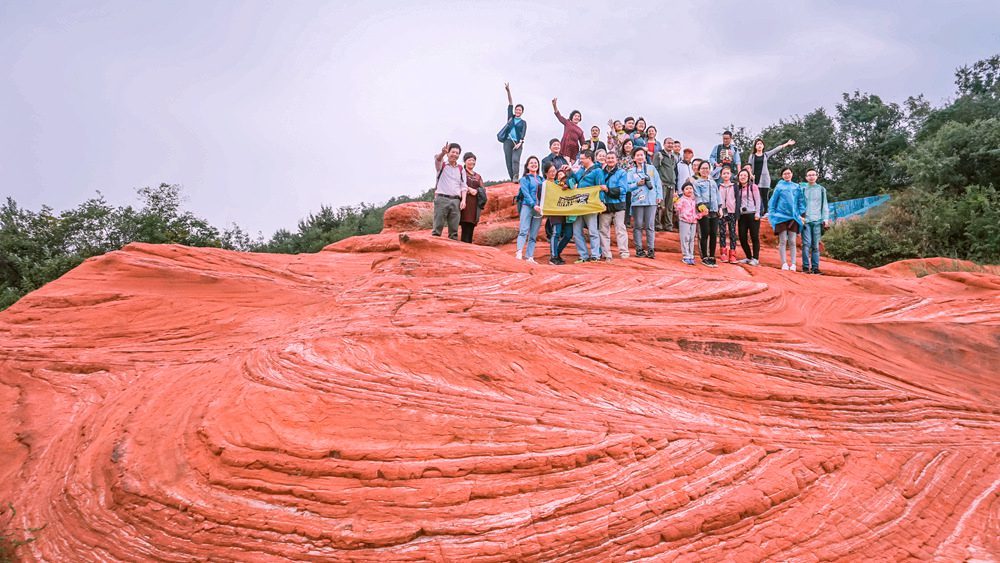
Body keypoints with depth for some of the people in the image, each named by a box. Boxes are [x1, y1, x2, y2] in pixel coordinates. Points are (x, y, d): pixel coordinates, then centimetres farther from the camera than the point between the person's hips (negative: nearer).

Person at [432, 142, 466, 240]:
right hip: (442, 199, -3)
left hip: (455, 200, 3)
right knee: (437, 227, -9)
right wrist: (442, 153, -38)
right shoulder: (442, 165, 10)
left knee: (454, 229, 1)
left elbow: (463, 186, 14)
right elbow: (437, 158, -14)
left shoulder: (461, 170, 18)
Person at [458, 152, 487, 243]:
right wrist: (469, 189, -15)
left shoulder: (478, 176, 22)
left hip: (475, 204, 5)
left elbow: (483, 190, 14)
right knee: (466, 229, -14)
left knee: (471, 229, 2)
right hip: (465, 203, -5)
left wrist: (476, 191, -6)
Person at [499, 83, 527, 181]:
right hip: (508, 141, 2)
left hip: (517, 143, -2)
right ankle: (512, 179, -2)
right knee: (509, 162, -3)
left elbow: (523, 134, 2)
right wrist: (508, 91, 2)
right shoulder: (510, 117, 17)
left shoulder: (523, 122, 12)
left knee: (515, 160, -19)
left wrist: (520, 143, -16)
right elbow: (510, 104, 10)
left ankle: (516, 178, -30)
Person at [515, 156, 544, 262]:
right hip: (527, 206, -4)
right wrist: (533, 205, -18)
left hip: (538, 208, 5)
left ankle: (529, 257, 2)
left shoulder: (541, 179, 19)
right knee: (524, 231, -17)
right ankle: (519, 253, -28)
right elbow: (526, 193, -5)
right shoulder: (525, 179, 6)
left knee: (533, 235, 2)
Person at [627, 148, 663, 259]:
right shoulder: (631, 172, 9)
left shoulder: (652, 168, 12)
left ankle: (651, 249, 3)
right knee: (638, 226, 1)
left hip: (651, 201, 0)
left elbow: (658, 183, 9)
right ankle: (639, 249, 7)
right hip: (637, 201, 0)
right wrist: (637, 184, -13)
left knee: (649, 226, 0)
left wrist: (659, 196, 1)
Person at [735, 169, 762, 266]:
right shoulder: (738, 188, 14)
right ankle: (748, 257, 16)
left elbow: (757, 200, -3)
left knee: (754, 237, -4)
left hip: (752, 214, -5)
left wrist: (757, 213, -10)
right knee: (742, 238, 2)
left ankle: (755, 258, 2)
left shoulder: (753, 186, 2)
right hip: (742, 215, 5)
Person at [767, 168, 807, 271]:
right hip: (781, 216, -2)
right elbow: (773, 201, 6)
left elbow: (801, 202, 13)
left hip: (793, 217, 2)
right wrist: (771, 214, 1)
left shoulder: (797, 187, 11)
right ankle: (784, 264, -2)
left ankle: (793, 264, 3)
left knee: (792, 241, 1)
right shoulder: (779, 187, 4)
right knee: (783, 241, -4)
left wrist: (802, 214, 5)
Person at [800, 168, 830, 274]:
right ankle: (806, 267, -7)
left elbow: (825, 205, 12)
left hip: (817, 221, 1)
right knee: (806, 244, -10)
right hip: (805, 220, -1)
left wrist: (825, 218, 2)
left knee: (815, 245, 2)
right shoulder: (803, 189, 10)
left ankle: (815, 267, 4)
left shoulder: (821, 189, 13)